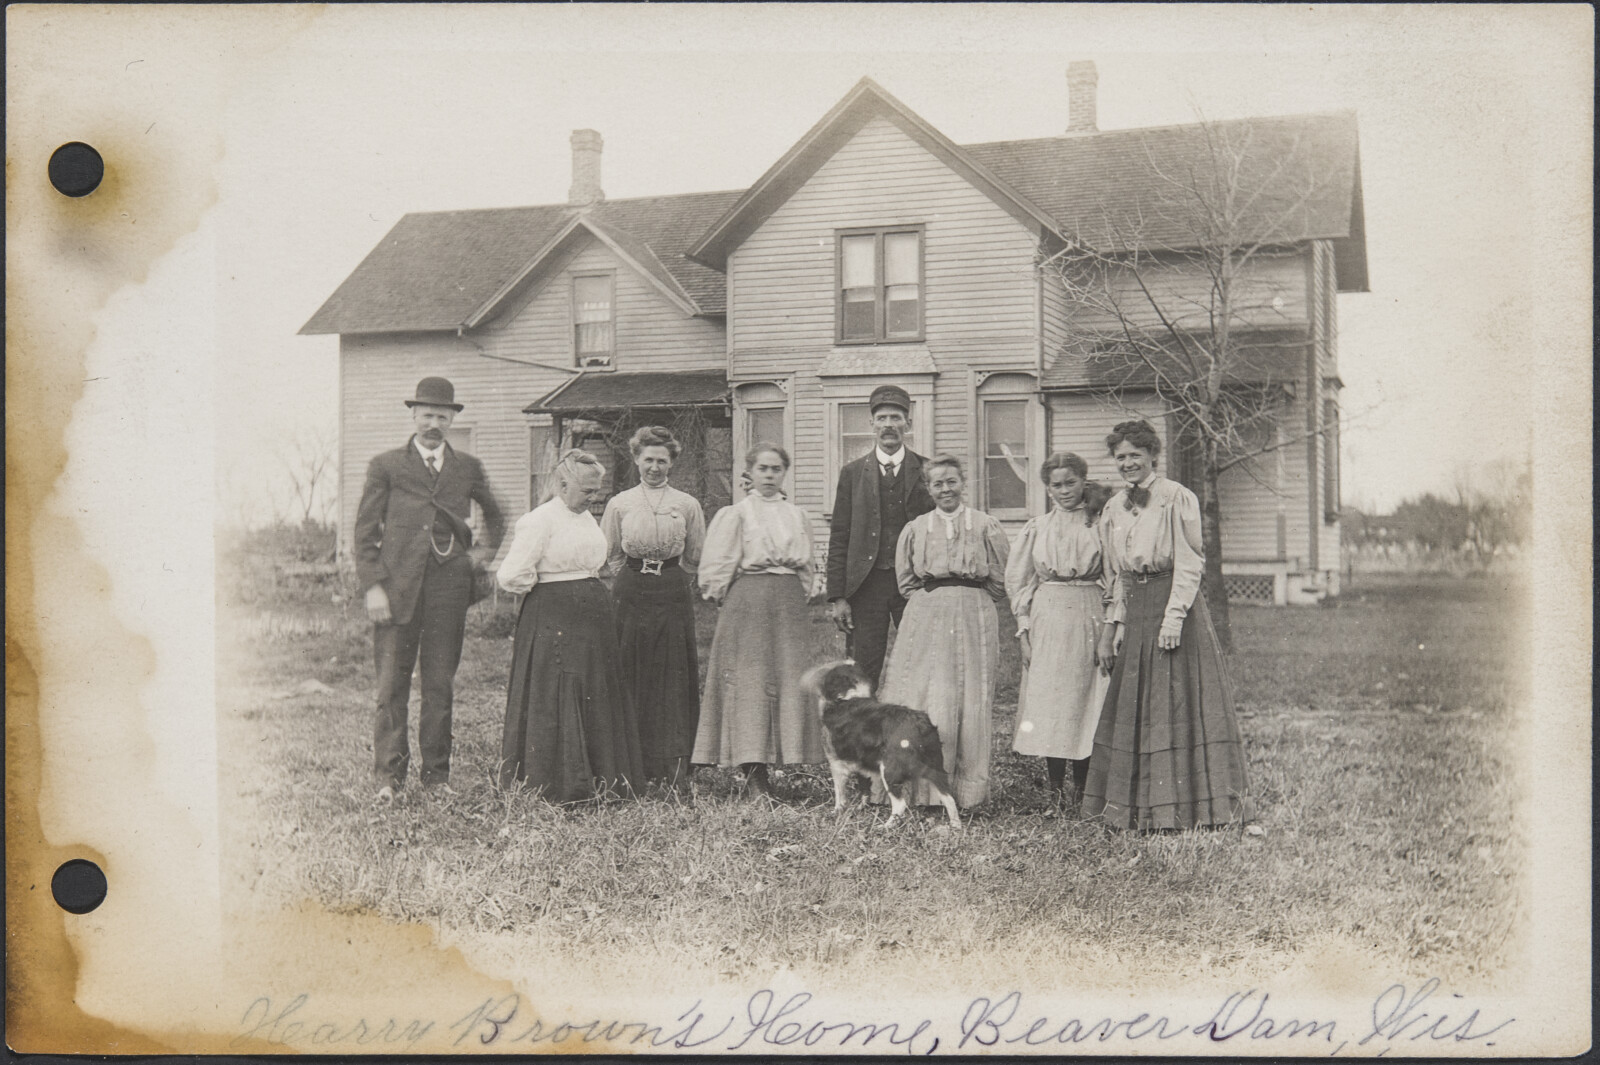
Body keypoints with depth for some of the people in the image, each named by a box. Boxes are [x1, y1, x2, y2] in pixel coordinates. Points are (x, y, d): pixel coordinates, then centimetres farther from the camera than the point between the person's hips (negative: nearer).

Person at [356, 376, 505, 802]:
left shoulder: (468, 468, 14)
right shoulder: (386, 466, 7)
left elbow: (495, 515, 31)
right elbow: (365, 530, 4)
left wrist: (485, 551, 15)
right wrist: (372, 586, -6)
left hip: (449, 590, 2)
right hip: (398, 588, -2)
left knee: (440, 686, 5)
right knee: (391, 685, -2)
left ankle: (436, 776, 13)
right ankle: (389, 776, 4)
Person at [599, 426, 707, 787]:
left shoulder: (687, 505, 6)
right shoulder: (619, 504, 7)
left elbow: (695, 558, 14)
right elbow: (610, 556, 14)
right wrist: (634, 579, 10)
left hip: (673, 598, 0)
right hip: (630, 596, 0)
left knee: (673, 681, -1)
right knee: (630, 679, 0)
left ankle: (672, 768, 2)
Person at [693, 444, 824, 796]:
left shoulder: (798, 517, 14)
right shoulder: (735, 515, 2)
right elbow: (716, 569, 0)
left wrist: (798, 600, 9)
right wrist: (735, 604, 1)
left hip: (790, 604, 4)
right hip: (747, 601, -4)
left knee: (790, 680, -1)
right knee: (749, 680, -8)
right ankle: (753, 773, -7)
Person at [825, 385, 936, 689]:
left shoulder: (927, 471, 7)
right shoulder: (852, 473, 8)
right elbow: (839, 538, 6)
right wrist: (837, 596, -2)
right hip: (866, 584, 0)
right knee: (861, 677, 0)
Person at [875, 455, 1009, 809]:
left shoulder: (987, 527, 4)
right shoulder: (914, 529, 9)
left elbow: (999, 582, 7)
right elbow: (905, 582, 14)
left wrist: (967, 603, 6)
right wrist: (930, 601, 6)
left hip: (974, 619, -1)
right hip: (925, 618, 1)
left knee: (969, 700, -1)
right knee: (922, 703, -3)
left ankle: (966, 789, 6)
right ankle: (920, 788, 2)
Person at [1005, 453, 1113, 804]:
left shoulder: (1100, 525, 3)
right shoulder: (1036, 528, 9)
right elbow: (1018, 580, 11)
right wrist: (1025, 629, 4)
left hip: (1090, 619, -1)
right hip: (1047, 620, 1)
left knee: (1085, 700, 0)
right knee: (1048, 704, -1)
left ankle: (1081, 788, 9)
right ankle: (1055, 788, 5)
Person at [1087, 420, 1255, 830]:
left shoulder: (1176, 497, -5)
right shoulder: (1114, 509, 14)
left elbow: (1189, 562, -9)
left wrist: (1174, 615, -17)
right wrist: (1114, 623, 12)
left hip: (1174, 601, -6)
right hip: (1136, 609, 6)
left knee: (1179, 700, -5)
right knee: (1133, 705, 5)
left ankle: (1184, 803, 0)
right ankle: (1138, 805, 11)